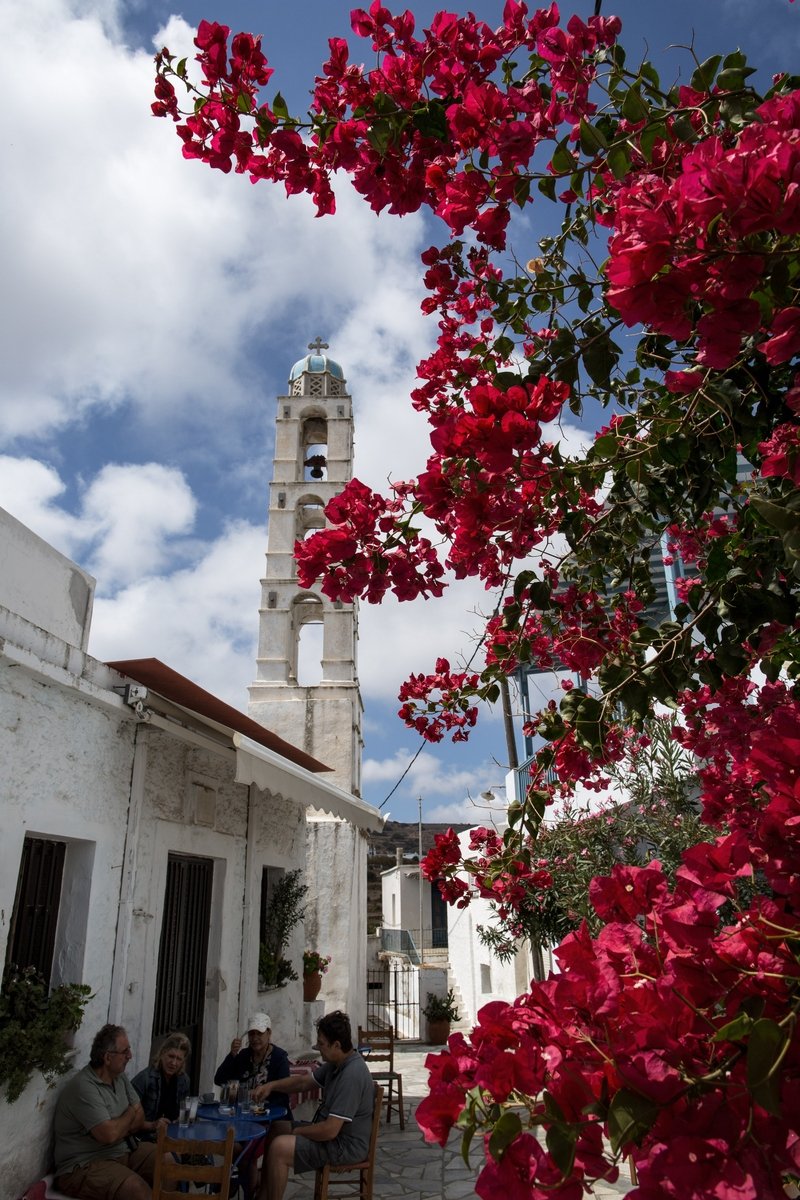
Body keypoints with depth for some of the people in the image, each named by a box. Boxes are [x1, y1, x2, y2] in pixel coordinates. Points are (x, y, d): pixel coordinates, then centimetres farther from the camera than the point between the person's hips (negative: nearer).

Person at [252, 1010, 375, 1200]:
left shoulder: (352, 1074, -29)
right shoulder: (337, 1063, 3)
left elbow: (330, 1130, -29)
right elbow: (304, 1081, 15)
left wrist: (298, 1131, -12)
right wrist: (271, 1085, 0)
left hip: (346, 1145, -11)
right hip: (333, 1130, 11)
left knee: (279, 1148, -20)